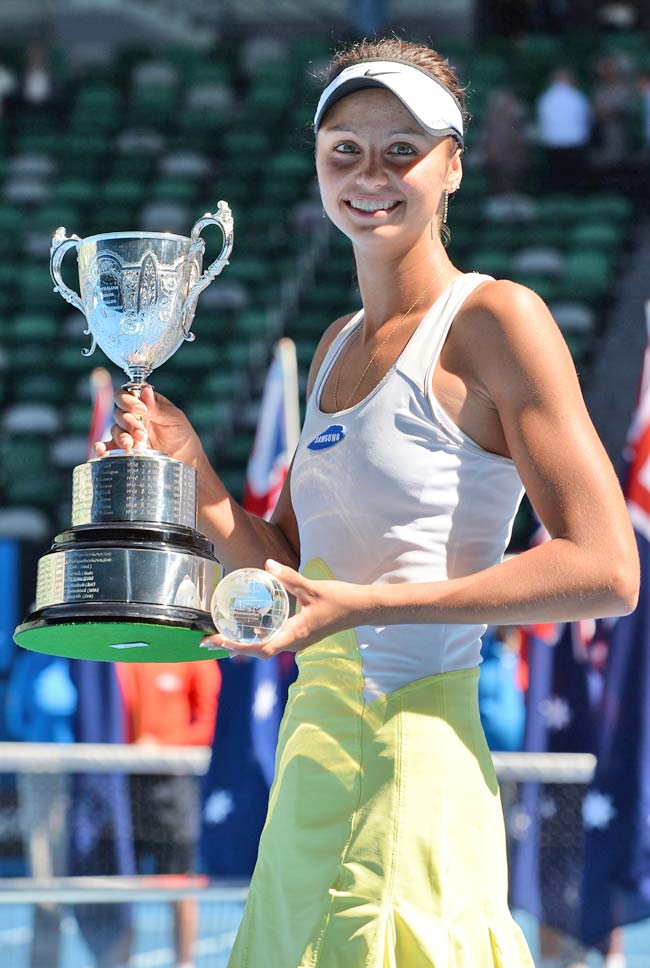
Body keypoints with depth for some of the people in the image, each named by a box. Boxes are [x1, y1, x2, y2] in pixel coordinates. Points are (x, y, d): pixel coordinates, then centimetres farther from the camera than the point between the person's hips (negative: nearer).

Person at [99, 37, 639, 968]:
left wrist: (366, 604, -18)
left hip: (410, 749, -8)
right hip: (315, 759, 8)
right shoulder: (339, 345, 18)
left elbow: (605, 570, -14)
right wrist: (192, 476, 5)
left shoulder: (495, 319, -6)